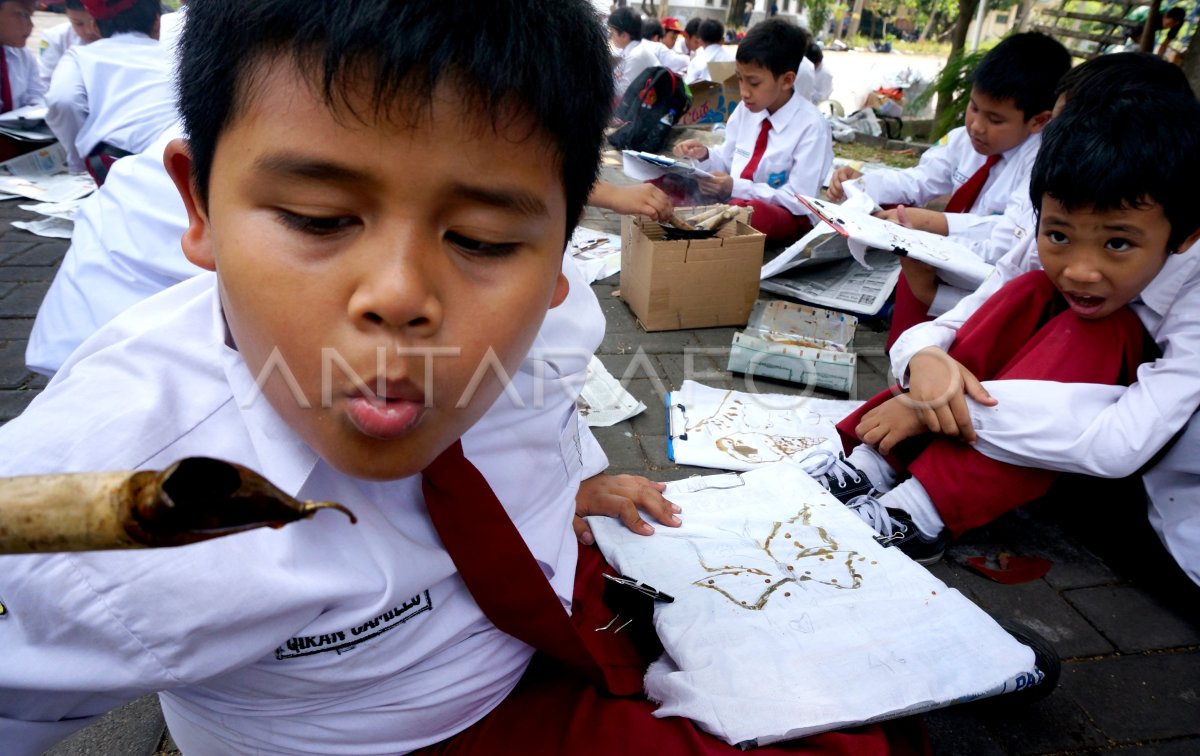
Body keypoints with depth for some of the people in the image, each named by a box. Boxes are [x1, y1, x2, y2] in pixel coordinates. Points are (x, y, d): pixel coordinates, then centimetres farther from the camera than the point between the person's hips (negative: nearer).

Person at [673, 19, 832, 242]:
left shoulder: (811, 126, -14)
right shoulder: (746, 109, 4)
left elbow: (799, 201, -16)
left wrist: (736, 188, -23)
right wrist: (705, 156, -9)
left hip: (782, 215, -6)